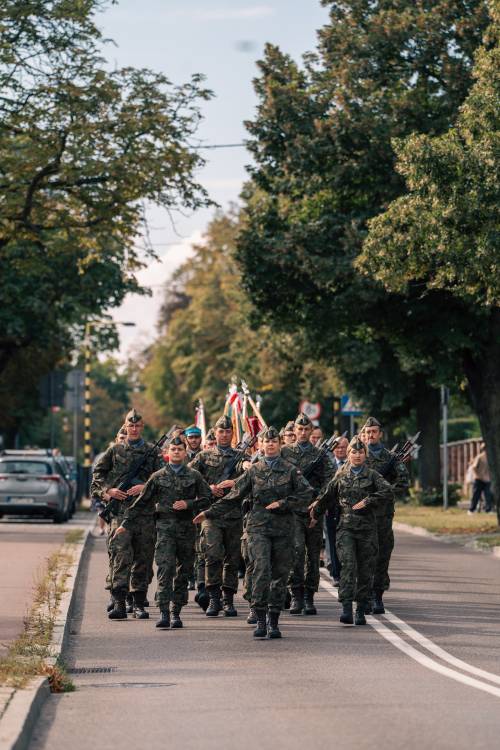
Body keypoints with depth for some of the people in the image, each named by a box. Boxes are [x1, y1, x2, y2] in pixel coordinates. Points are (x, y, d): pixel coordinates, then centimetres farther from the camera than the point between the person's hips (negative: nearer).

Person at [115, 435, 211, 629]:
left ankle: (176, 613, 14)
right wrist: (126, 524, 9)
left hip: (186, 527, 2)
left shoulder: (194, 476, 10)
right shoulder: (158, 477, 9)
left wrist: (188, 504, -9)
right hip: (165, 526, -1)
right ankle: (164, 613, -19)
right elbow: (142, 502, 11)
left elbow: (206, 499, 7)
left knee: (183, 571, 5)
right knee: (165, 568, -14)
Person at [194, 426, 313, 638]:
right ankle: (260, 619, -16)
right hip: (258, 527, -1)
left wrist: (282, 503, -10)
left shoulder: (291, 470, 8)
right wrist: (209, 513, 9)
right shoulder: (253, 471, 10)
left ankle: (273, 621, 12)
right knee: (261, 569, -17)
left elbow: (306, 494, -1)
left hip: (283, 529, 1)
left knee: (280, 574, 3)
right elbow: (233, 497, 12)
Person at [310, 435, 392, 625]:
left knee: (365, 569, 3)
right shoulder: (340, 476, 12)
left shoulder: (372, 475, 7)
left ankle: (361, 611, 12)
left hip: (367, 527, 0)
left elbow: (387, 491, -9)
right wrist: (315, 515, 29)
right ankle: (346, 609, -21)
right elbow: (326, 496, 23)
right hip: (346, 526, 0)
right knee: (348, 565, -15)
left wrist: (367, 501, -15)